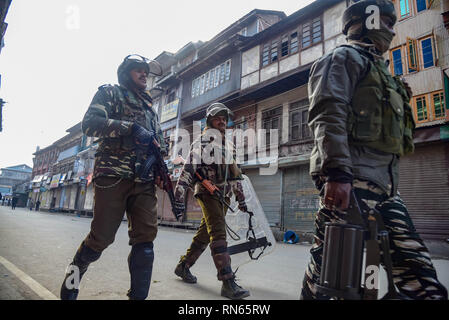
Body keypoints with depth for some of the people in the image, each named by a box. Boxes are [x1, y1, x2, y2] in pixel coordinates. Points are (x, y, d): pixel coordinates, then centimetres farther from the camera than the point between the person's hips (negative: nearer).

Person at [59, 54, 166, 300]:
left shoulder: (149, 107, 28)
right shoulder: (109, 93, 11)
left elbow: (158, 142, 28)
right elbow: (90, 123, -6)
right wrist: (131, 128, -17)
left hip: (145, 181, 5)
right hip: (113, 176, -5)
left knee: (146, 237, -4)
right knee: (102, 237, -2)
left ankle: (138, 296, 5)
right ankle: (72, 278, 25)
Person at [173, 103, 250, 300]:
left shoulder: (229, 146, 20)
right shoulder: (200, 143, 0)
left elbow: (235, 174, 24)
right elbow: (188, 170, -8)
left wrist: (240, 197, 22)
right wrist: (179, 195, -16)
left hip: (224, 195, 7)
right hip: (207, 192, -7)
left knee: (205, 234, 10)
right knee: (218, 232, -17)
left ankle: (183, 266, 26)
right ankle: (228, 282, -18)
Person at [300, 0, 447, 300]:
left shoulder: (378, 68, 33)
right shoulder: (343, 57, 3)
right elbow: (327, 115, -15)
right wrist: (337, 172, -26)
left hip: (384, 185, 10)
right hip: (351, 181, -9)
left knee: (418, 273, 6)